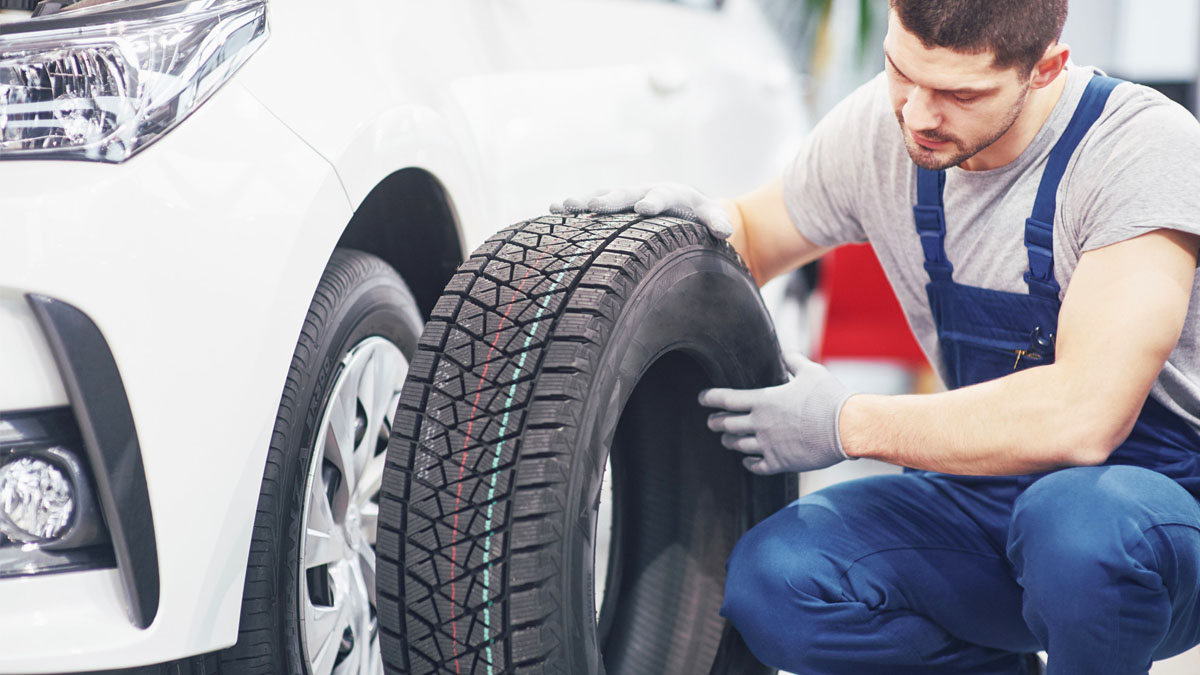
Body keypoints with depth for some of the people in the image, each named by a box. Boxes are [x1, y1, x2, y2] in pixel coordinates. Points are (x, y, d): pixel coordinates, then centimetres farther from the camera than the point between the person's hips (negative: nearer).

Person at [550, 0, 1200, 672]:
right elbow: (752, 236, 15)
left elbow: (1084, 416, -32)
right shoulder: (880, 128, -4)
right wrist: (707, 222, -11)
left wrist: (846, 426, -22)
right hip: (992, 488, 5)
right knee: (772, 583, -22)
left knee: (1078, 524, -40)